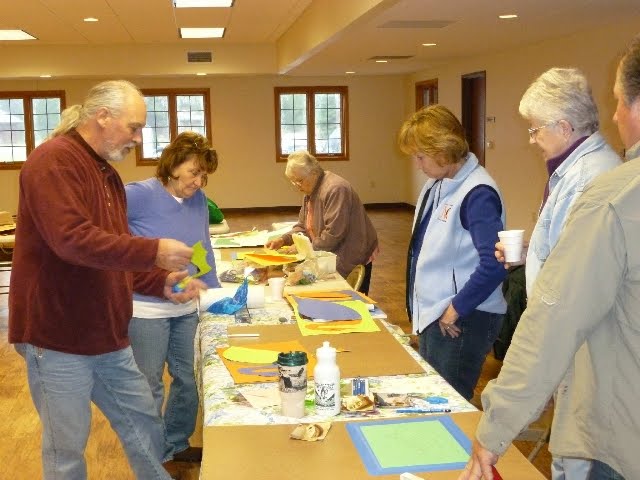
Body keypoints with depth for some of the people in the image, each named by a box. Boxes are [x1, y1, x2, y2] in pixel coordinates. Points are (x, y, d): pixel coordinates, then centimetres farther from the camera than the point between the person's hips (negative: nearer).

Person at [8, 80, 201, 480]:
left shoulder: (108, 175, 14)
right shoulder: (54, 161, -16)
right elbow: (71, 239, -30)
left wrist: (162, 282, 1)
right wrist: (153, 251, -27)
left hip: (108, 338, 9)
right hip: (59, 340, -9)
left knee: (145, 426, 18)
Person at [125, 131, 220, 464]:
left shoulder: (198, 200, 4)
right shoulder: (139, 195, -15)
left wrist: (216, 293, 11)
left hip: (186, 308, 7)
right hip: (146, 310, -7)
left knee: (188, 380, 17)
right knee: (149, 389, 6)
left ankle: (177, 445, 37)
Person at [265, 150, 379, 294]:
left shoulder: (335, 189, -24)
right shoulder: (311, 191, 8)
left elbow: (333, 234, -28)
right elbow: (303, 226, 10)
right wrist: (283, 240, -6)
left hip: (353, 258, -9)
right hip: (335, 257, 9)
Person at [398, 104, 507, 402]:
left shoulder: (477, 193, -19)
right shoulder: (435, 185, 8)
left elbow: (493, 265, -25)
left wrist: (455, 309, -17)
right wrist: (421, 307, 11)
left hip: (462, 320, -9)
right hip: (432, 315, 9)